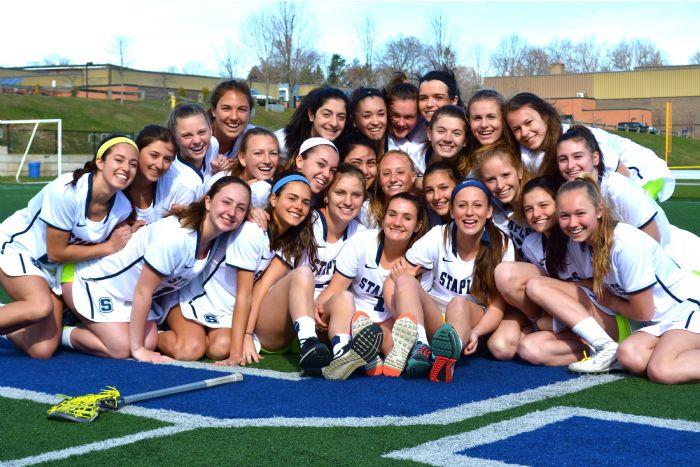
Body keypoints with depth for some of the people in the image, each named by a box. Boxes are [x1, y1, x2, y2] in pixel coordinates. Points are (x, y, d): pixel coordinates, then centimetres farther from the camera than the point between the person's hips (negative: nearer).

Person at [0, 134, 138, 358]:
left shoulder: (123, 207, -13)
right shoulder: (66, 191, -30)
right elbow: (56, 252, -23)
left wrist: (132, 235, -16)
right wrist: (109, 247, -20)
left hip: (54, 269, 6)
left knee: (43, 350, -6)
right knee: (42, 306, -36)